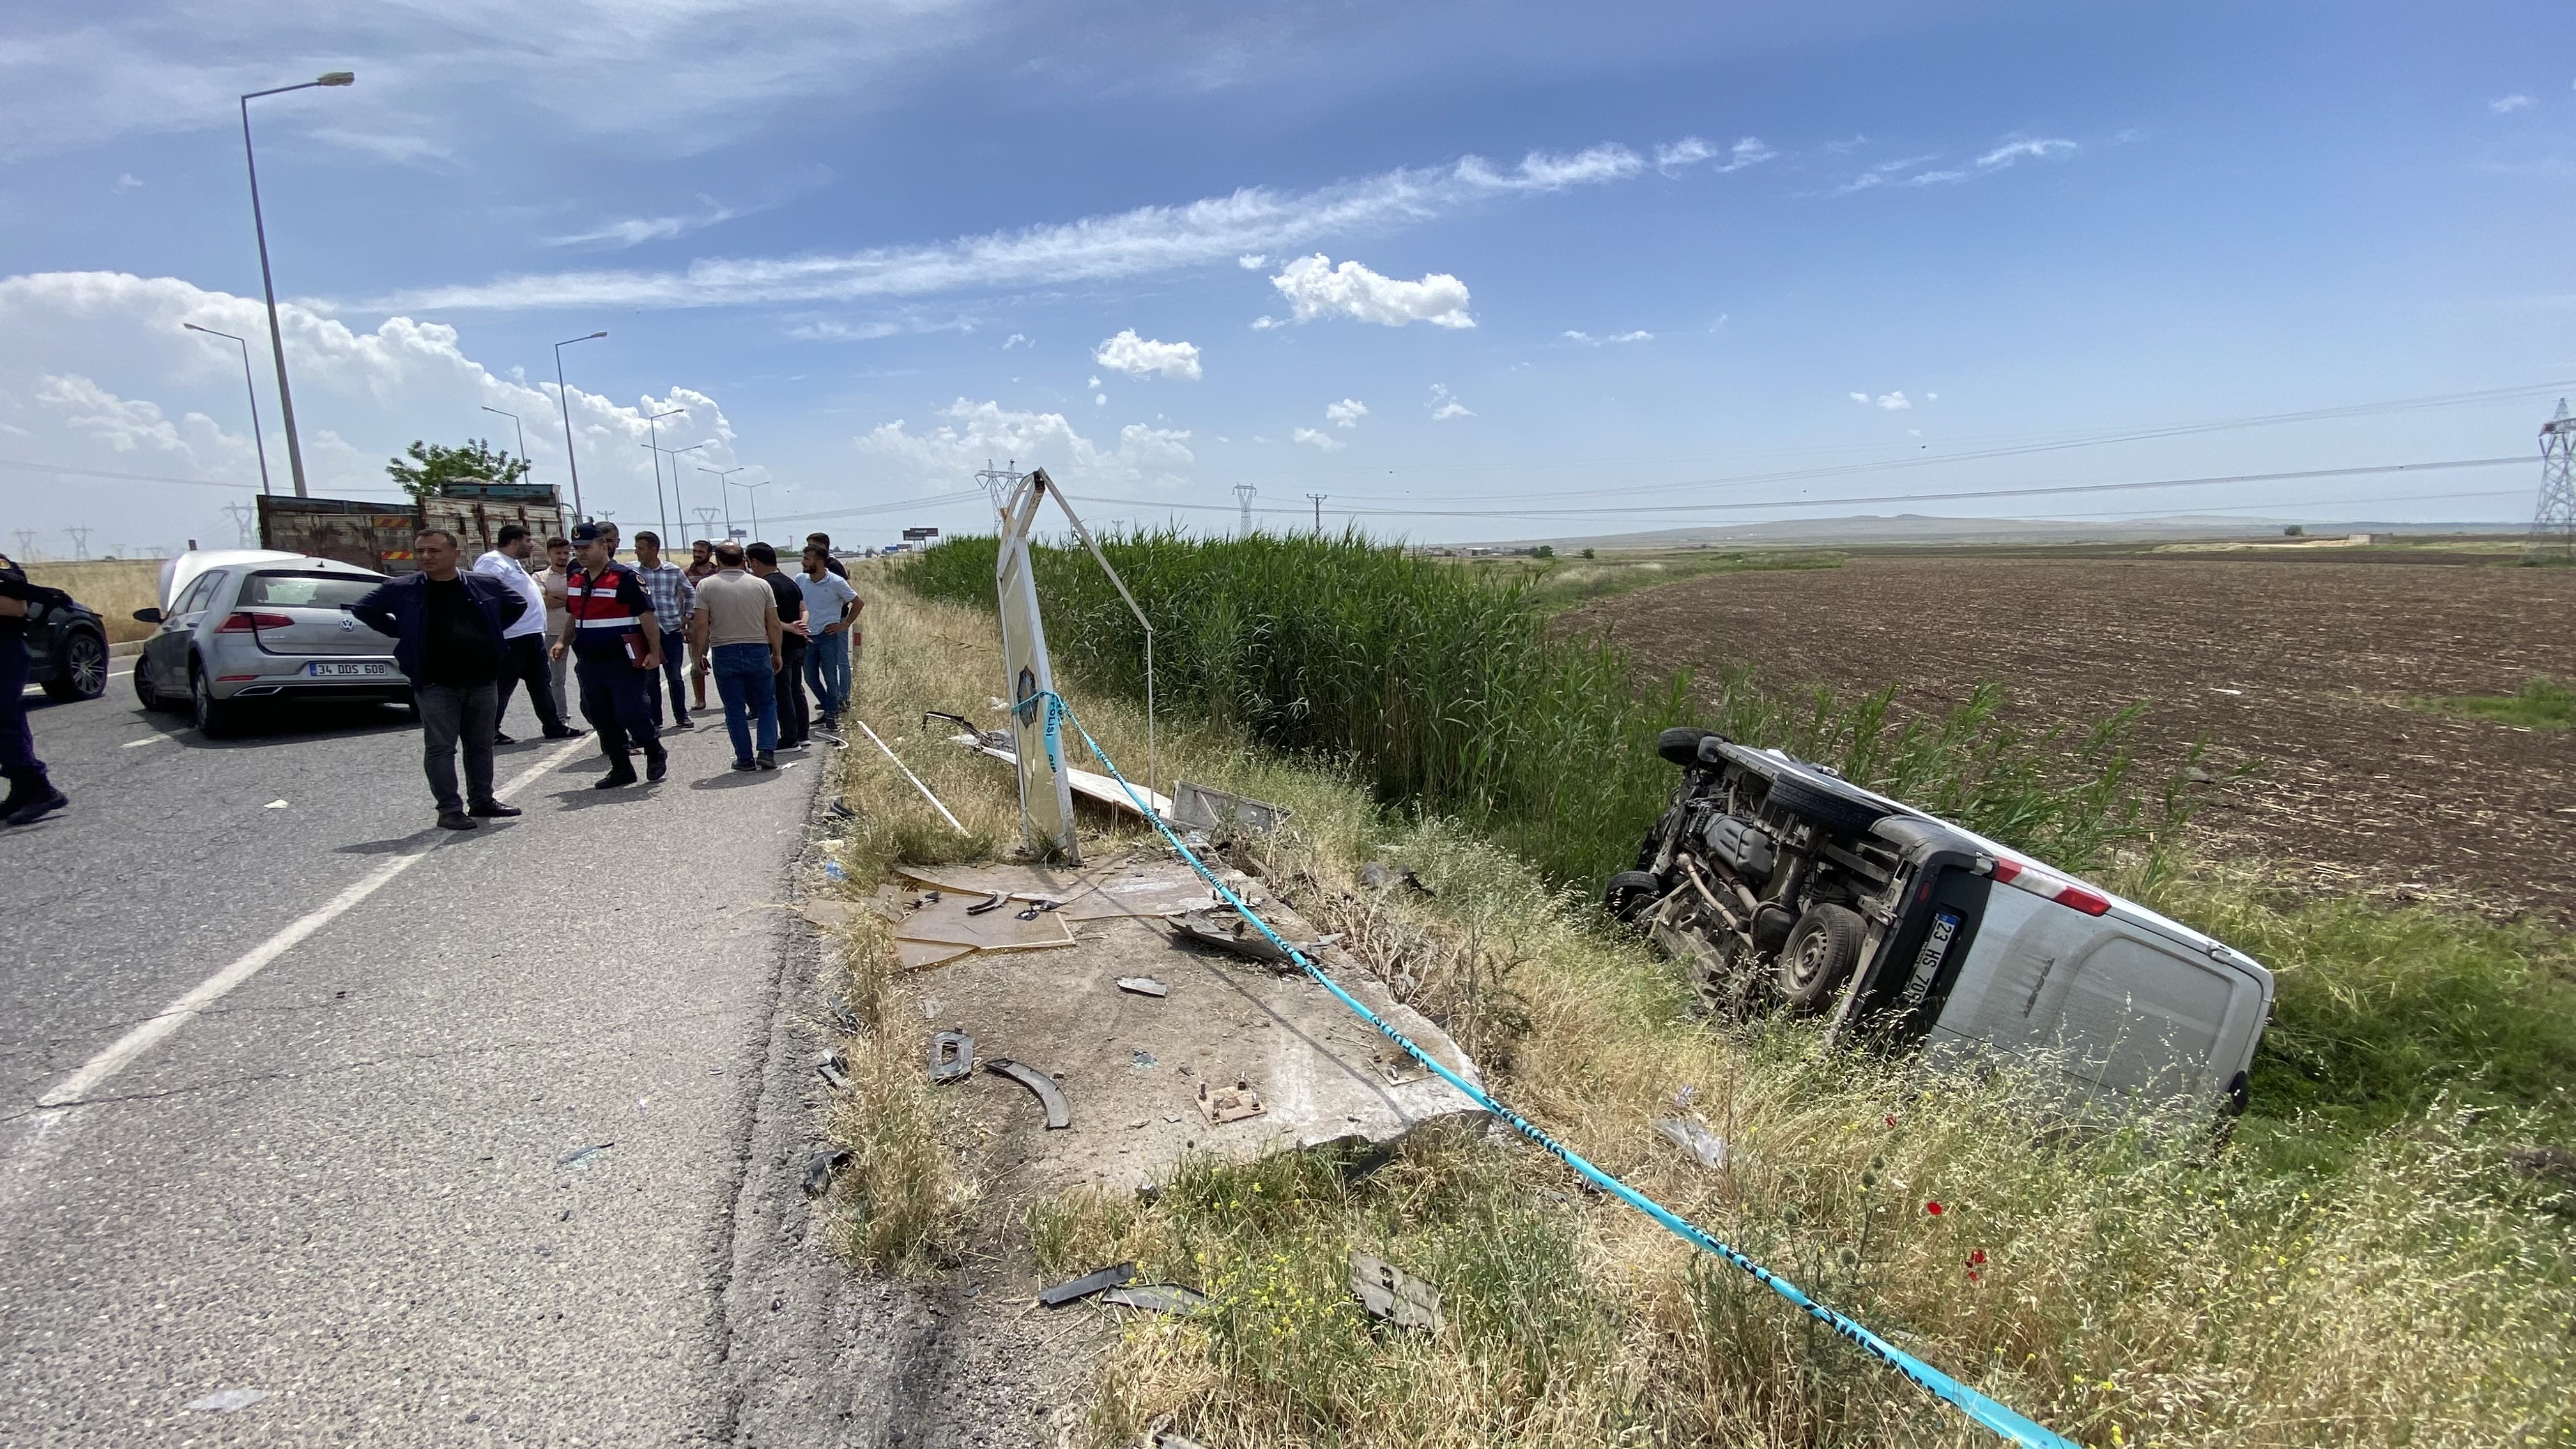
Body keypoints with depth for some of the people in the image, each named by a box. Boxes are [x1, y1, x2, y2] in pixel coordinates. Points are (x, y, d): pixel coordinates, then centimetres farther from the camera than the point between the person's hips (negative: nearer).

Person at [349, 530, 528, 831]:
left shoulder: (486, 586, 2)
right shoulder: (401, 589, -2)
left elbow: (518, 604, 19)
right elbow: (363, 610, 12)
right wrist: (402, 633, 3)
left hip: (483, 682, 2)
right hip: (435, 685, -2)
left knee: (481, 745, 11)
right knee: (440, 747, 0)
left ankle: (482, 800, 23)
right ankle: (450, 809, 5)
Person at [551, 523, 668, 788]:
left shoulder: (625, 578, -11)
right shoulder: (574, 580, 12)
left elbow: (646, 616, -13)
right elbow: (573, 617, 24)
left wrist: (654, 652, -17)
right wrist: (565, 644, 13)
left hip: (624, 663, -8)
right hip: (589, 664, 8)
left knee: (630, 714, -8)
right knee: (601, 718, 11)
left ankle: (655, 753, 17)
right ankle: (621, 769, 21)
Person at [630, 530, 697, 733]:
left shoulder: (673, 571, 3)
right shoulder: (632, 571, 0)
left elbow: (690, 593, 17)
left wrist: (686, 618, 13)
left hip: (672, 631, 0)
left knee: (675, 677, 5)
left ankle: (681, 717, 17)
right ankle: (654, 720, 14)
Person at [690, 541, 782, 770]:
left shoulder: (706, 586, -3)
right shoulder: (761, 585, 1)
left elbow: (700, 625, -6)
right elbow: (774, 624, 1)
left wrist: (700, 653, 6)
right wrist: (776, 654, 10)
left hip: (724, 653, 0)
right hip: (758, 651, 1)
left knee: (735, 709, 7)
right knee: (767, 703, 12)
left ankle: (745, 758, 10)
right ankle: (766, 752, 1)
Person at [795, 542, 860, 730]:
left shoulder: (836, 582, -11)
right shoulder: (800, 580, 1)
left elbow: (858, 604, -1)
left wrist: (844, 626, -4)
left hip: (828, 635, -4)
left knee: (830, 678, -1)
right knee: (811, 678, 9)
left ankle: (832, 715, 11)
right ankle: (830, 707, 28)